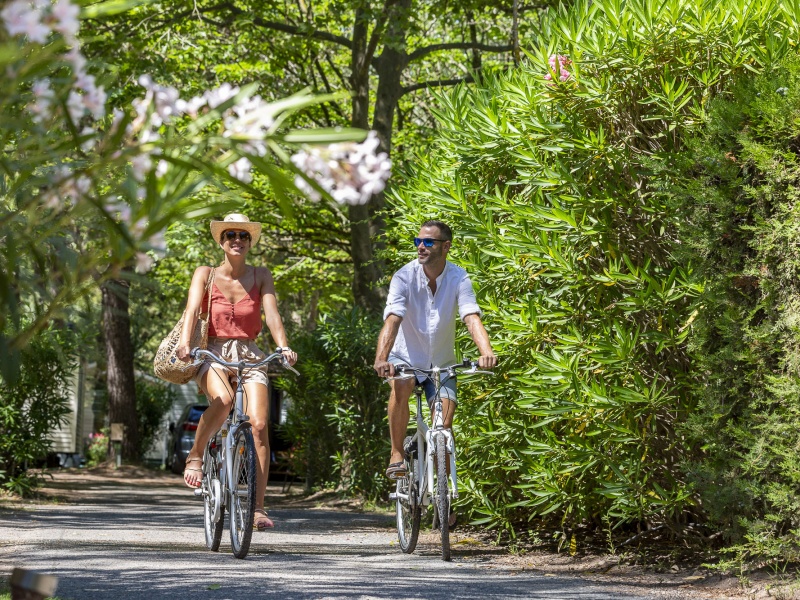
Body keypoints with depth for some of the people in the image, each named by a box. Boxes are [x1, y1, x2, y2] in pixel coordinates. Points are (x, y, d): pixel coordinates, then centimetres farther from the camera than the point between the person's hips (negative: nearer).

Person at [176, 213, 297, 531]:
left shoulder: (260, 276, 4)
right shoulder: (206, 274, 2)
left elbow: (272, 313, -9)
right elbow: (192, 308, -13)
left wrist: (283, 347, -27)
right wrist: (184, 342, -32)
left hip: (249, 357, 2)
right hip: (214, 354, -2)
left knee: (259, 425, -18)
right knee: (222, 400, -36)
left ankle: (258, 507, -15)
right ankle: (195, 454, -9)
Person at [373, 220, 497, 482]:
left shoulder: (458, 278, -14)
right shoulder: (405, 276, -18)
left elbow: (472, 318, -27)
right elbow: (392, 320, -29)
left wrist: (486, 352, -46)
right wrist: (381, 359, -46)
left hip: (441, 363, 2)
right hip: (406, 357, -2)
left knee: (444, 425, -12)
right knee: (401, 385, -35)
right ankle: (397, 455, -21)